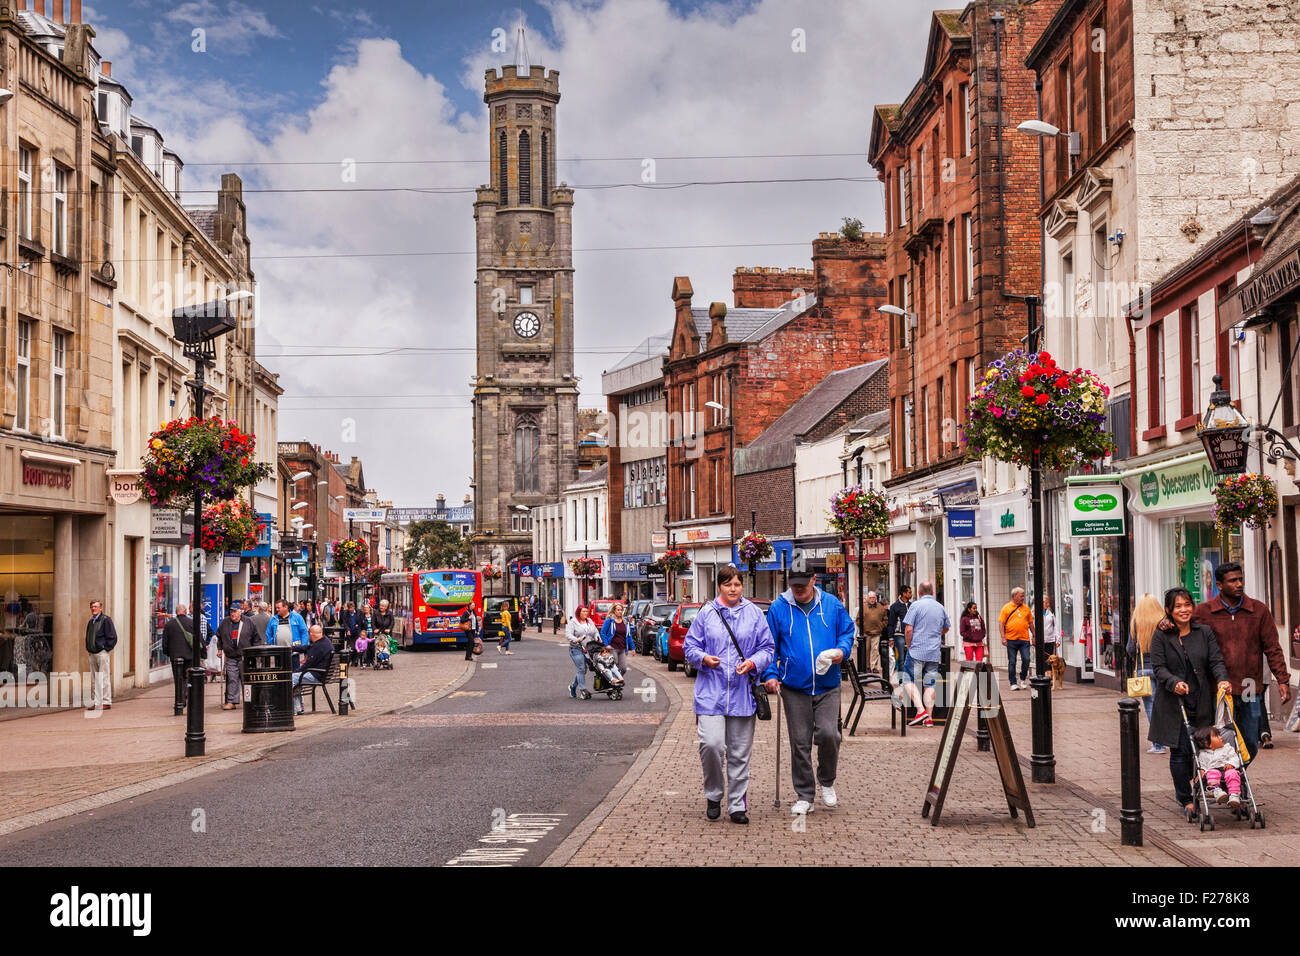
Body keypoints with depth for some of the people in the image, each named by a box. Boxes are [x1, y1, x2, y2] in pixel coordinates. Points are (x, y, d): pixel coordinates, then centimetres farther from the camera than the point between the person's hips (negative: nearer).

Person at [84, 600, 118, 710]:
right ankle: (96, 702, 13)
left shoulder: (106, 620, -6)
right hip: (92, 653, 8)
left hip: (102, 652, -8)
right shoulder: (91, 621, 16)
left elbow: (112, 637, -10)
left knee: (104, 678, -6)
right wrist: (88, 648, 14)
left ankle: (106, 702, -3)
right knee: (94, 679, 9)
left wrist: (107, 648, -12)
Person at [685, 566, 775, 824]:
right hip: (711, 693, -1)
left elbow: (768, 648, 9)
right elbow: (689, 647, 9)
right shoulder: (706, 613, 6)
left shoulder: (754, 614, 8)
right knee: (711, 744, -14)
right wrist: (703, 658, -12)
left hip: (742, 694, 1)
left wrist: (753, 662, -11)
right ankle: (713, 795, 9)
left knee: (740, 752, 5)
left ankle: (737, 805, 15)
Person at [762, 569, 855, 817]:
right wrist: (771, 674, -5)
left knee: (828, 734, -14)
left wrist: (842, 650, -4)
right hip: (794, 687, 0)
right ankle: (804, 796, 14)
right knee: (800, 742, 2)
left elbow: (847, 630, 17)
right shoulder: (778, 608, 2)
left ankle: (827, 782, 13)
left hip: (827, 686, 0)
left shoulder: (831, 605, 4)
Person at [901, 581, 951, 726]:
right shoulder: (940, 608, 11)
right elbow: (946, 628, 26)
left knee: (909, 681, 4)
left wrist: (909, 647, 3)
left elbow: (908, 629, -11)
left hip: (917, 651, -5)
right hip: (934, 653, 5)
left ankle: (921, 710, -11)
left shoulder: (916, 606, -6)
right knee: (929, 685, 7)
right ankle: (929, 718, 6)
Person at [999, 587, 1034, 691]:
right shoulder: (1006, 607, 2)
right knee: (1012, 662, 2)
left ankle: (1023, 679, 16)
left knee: (1026, 659, -6)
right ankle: (1013, 683, 10)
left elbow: (1030, 623, 17)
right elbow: (1001, 623, -1)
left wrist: (1034, 636, 13)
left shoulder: (1026, 608, 11)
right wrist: (1003, 637, -8)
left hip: (1024, 639, 2)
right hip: (1011, 639, -2)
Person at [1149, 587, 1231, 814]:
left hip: (1201, 702, 3)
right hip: (1173, 702, -3)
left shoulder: (1204, 633, 8)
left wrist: (1222, 679, -18)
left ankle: (1183, 792, 26)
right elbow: (1158, 667, -6)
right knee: (1180, 750, -3)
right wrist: (1174, 682, -25)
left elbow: (1216, 660, 2)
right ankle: (1185, 798, 9)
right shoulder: (1161, 636, -1)